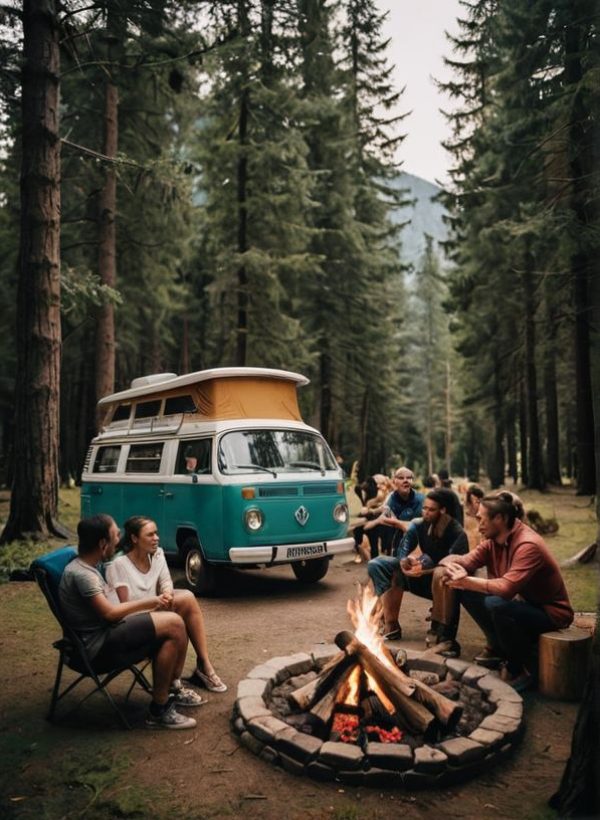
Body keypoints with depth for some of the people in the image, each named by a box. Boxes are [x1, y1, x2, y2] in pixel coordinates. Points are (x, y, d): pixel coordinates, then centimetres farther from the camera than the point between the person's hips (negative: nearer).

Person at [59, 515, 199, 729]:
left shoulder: (88, 567, 15)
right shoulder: (80, 573, -17)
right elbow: (109, 613, -20)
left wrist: (150, 607, 4)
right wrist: (147, 602, -7)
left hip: (109, 635, 10)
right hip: (100, 647, -10)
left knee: (173, 626, 2)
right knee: (173, 624, -20)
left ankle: (170, 690, 14)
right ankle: (159, 710, -11)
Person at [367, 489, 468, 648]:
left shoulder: (457, 533, -19)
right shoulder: (418, 525, -6)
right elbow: (403, 550, -10)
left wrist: (426, 570, -40)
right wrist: (404, 561, -34)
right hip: (423, 577, 6)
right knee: (376, 564, -11)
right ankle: (391, 625, -14)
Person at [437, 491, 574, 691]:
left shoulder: (528, 545, -28)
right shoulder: (494, 540, -3)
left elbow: (506, 588, -39)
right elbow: (465, 561, -6)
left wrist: (465, 580, -29)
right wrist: (452, 568, -29)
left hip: (550, 613, -8)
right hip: (522, 603, 8)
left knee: (496, 605, -34)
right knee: (465, 591, -3)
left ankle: (524, 669, -10)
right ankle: (497, 648, 15)